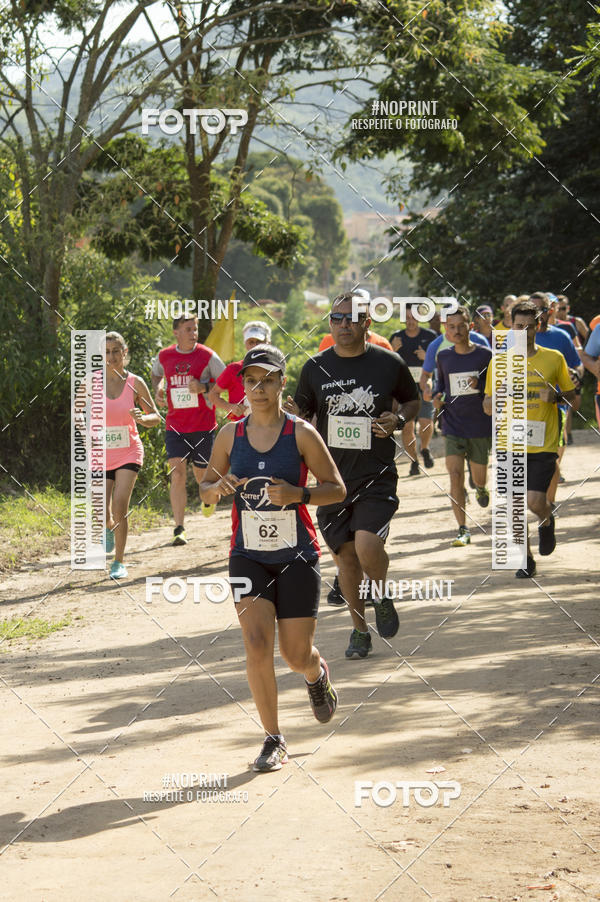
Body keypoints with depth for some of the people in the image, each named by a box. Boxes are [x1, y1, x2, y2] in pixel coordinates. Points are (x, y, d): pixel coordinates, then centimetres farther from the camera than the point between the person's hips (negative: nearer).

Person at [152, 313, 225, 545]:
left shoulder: (207, 356, -5)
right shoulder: (165, 356, 3)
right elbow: (156, 374, 24)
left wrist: (204, 387, -17)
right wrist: (157, 389, 2)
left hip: (203, 426, -1)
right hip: (175, 426, 1)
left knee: (202, 474, 10)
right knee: (177, 473, -13)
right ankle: (179, 528, -15)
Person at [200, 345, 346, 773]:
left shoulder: (302, 434, -6)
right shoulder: (230, 435, 2)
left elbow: (337, 488, -2)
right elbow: (206, 488, 13)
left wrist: (298, 494, -20)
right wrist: (217, 488, -11)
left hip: (297, 556, -2)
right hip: (248, 556, 2)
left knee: (297, 655, 3)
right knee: (256, 644, -14)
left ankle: (318, 674, 42)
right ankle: (274, 740, -2)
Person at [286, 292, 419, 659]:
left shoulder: (390, 364, -1)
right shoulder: (316, 368, 2)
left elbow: (413, 401, 15)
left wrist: (398, 419, -6)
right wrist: (291, 414, -13)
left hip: (377, 474, -3)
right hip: (332, 475, 3)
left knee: (368, 548, -20)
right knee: (345, 554, 7)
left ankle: (383, 597, 12)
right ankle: (360, 630, 25)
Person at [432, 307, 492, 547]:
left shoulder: (485, 355, -7)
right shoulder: (444, 356, 2)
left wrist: (480, 384, -20)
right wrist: (437, 396, 2)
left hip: (480, 426, -1)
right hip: (453, 426, 1)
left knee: (479, 476, 12)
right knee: (455, 476, -13)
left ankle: (481, 488, 53)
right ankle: (463, 531, -9)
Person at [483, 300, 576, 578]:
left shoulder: (554, 358, 2)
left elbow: (571, 395, 11)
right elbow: (487, 407, 9)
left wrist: (555, 396, -11)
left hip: (544, 443, -2)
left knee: (535, 501, -14)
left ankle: (547, 522, 23)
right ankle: (526, 560, 18)